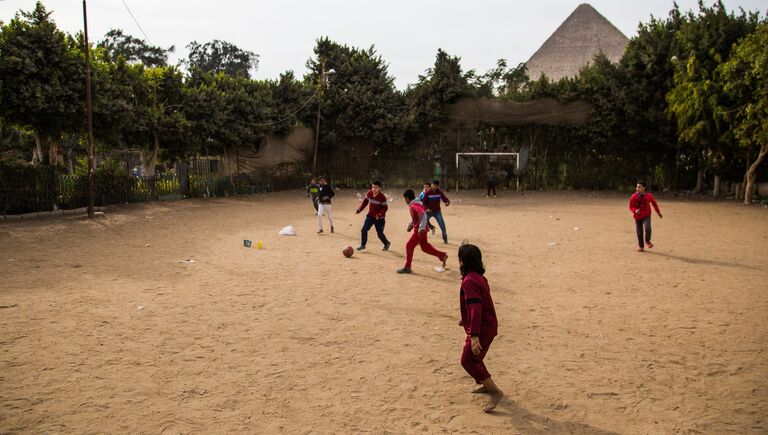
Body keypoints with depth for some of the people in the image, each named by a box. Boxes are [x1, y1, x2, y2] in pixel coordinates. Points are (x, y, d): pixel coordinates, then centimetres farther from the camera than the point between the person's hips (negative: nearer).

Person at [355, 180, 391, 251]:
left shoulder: (382, 197, -19)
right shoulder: (369, 194, -5)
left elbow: (385, 207, -15)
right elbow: (365, 201, 10)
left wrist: (380, 215, -29)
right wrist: (359, 210, 5)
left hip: (379, 218, -4)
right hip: (370, 216, 4)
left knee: (380, 234, 2)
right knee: (364, 230, -6)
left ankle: (386, 244, 29)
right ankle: (362, 245, 9)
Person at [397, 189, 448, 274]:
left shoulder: (414, 205, -20)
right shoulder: (415, 204, 11)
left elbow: (423, 215, -32)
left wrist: (422, 228, -37)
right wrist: (411, 224, 22)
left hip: (419, 230, -10)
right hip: (418, 229, 10)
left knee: (409, 246, -3)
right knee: (424, 246, 19)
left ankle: (407, 267, 5)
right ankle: (442, 256, 23)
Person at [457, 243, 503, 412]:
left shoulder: (469, 280, -23)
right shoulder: (479, 277, 9)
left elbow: (475, 308, -31)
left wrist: (474, 335, -35)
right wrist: (466, 320, 37)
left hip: (481, 328, -10)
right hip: (488, 325, 10)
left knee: (468, 360, -7)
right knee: (474, 358, 24)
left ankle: (495, 392, -3)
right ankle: (486, 384, 39)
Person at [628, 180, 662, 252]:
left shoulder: (648, 195, -9)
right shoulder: (634, 197, -11)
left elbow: (654, 203, 9)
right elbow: (631, 207, -5)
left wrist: (658, 212, 17)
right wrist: (635, 210, -26)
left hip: (646, 216, -1)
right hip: (637, 217, 1)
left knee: (647, 228, -25)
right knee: (639, 232, 5)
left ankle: (647, 241, 3)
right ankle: (641, 246, 25)